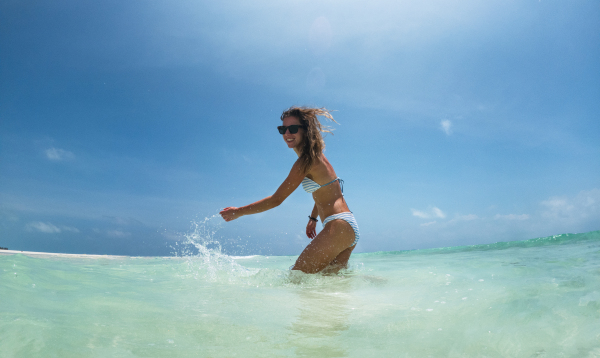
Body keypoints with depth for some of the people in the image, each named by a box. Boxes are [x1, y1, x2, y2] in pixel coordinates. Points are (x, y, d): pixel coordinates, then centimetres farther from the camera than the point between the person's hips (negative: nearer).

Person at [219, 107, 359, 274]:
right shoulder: (316, 155, 16)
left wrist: (239, 211, -5)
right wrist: (313, 218, 28)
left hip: (339, 227, -10)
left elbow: (276, 199, -12)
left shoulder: (305, 162, -14)